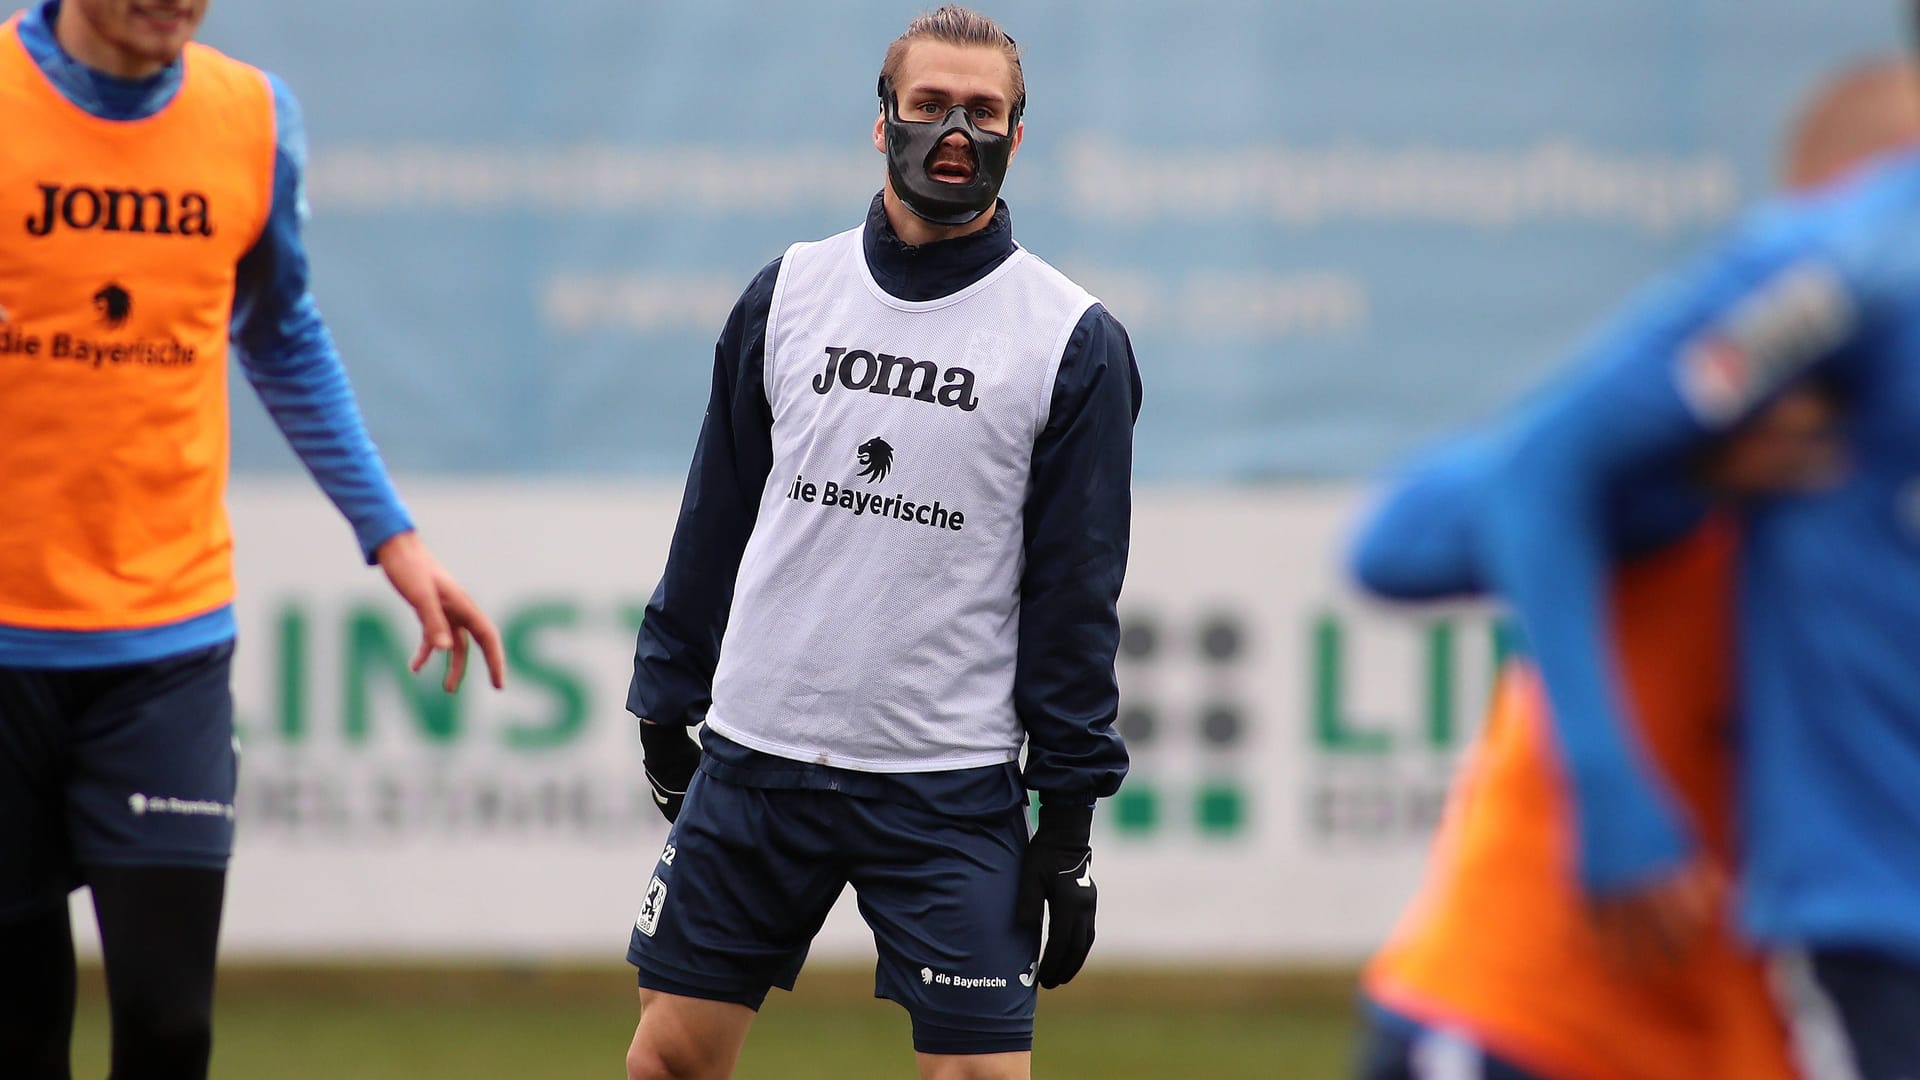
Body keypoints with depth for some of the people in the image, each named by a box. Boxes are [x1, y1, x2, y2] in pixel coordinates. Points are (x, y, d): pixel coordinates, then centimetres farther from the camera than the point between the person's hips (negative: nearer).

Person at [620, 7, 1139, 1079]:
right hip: (754, 760, 3)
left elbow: (1078, 591, -2)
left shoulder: (1075, 340, -2)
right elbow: (716, 519, 14)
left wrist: (1068, 821, -5)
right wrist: (667, 706, 13)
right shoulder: (791, 292, 7)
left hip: (953, 787, -3)